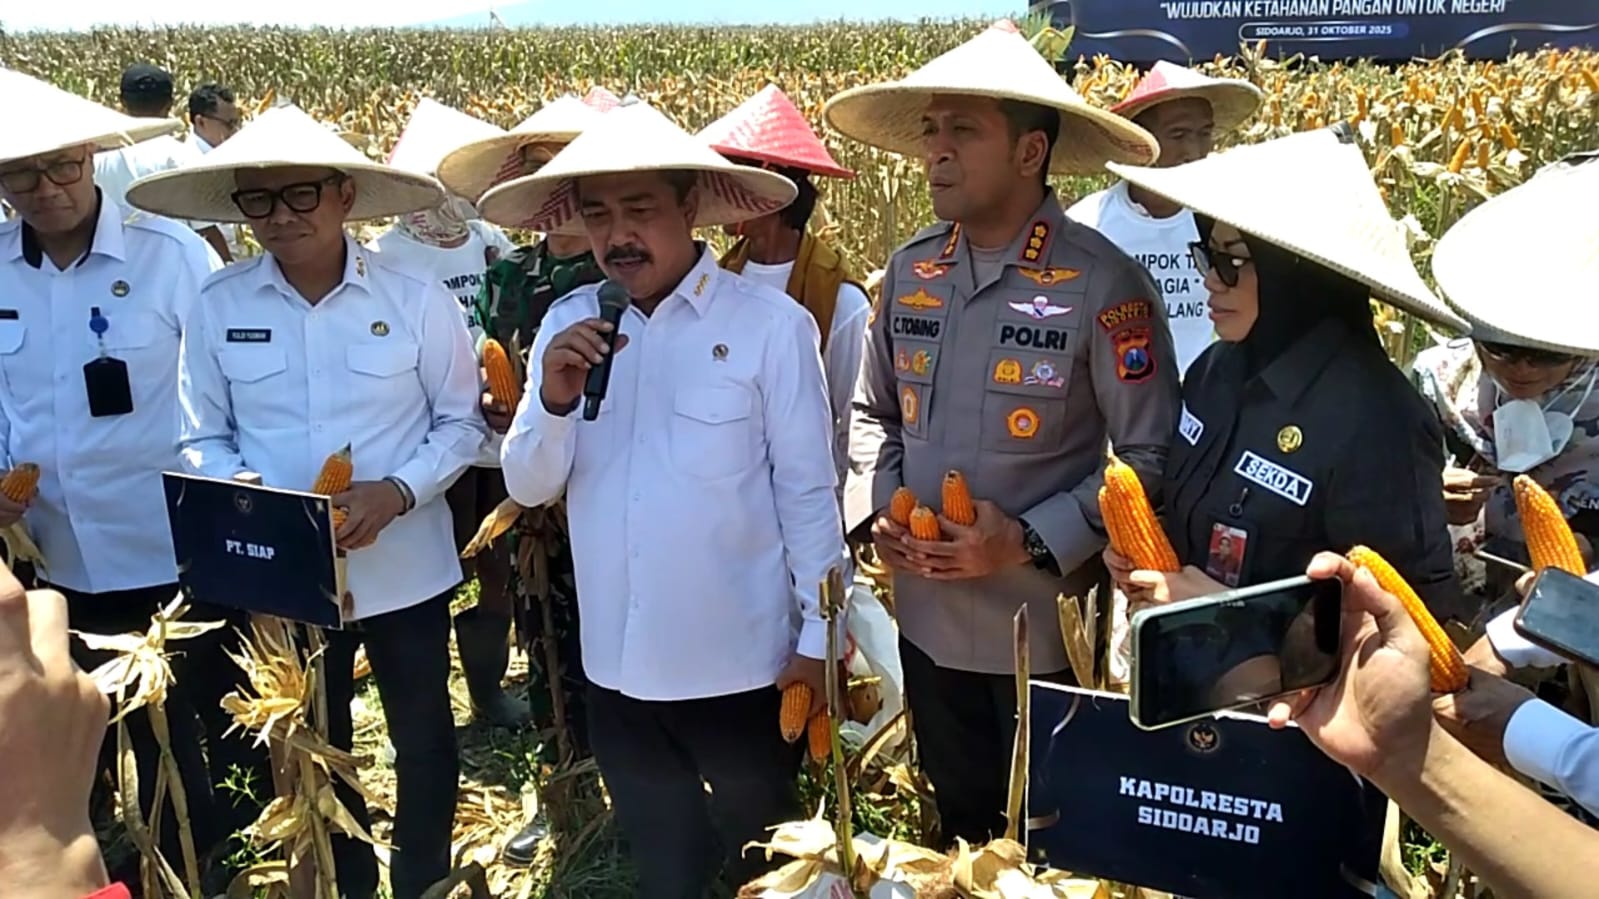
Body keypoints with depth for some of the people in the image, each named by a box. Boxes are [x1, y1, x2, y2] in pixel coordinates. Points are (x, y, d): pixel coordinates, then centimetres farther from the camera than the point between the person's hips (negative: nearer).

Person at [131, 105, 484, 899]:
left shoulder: (415, 296, -12)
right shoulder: (218, 306, -6)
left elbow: (462, 421, -5)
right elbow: (202, 440, 0)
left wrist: (398, 490, -21)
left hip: (404, 567, -1)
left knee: (423, 738, 17)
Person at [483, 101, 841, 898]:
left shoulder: (770, 323, -14)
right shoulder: (568, 324, -2)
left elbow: (807, 490, -9)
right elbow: (528, 487, 0)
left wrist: (817, 638, -6)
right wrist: (555, 399, -19)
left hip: (740, 665, -3)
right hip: (616, 666, 4)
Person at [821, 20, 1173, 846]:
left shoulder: (1103, 284, -17)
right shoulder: (910, 270, -1)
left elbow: (1149, 456, -14)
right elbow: (874, 413, 11)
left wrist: (1031, 541, -21)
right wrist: (878, 510, -5)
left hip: (1046, 625, -4)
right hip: (927, 616, 5)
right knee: (958, 825, 27)